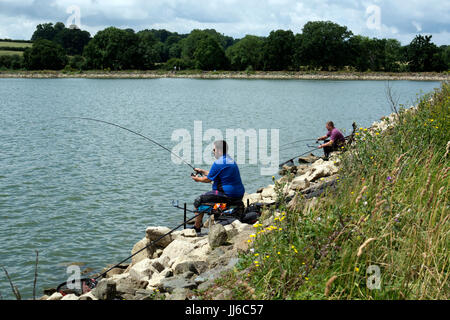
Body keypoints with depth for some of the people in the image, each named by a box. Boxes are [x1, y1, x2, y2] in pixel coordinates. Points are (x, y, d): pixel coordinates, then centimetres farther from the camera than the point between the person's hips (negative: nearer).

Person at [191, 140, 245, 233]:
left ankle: (197, 227, 10)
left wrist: (197, 179, 13)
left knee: (198, 201, 1)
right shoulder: (230, 160, 14)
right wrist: (202, 171, 31)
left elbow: (208, 179, -6)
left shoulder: (218, 163, -15)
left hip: (228, 195, -10)